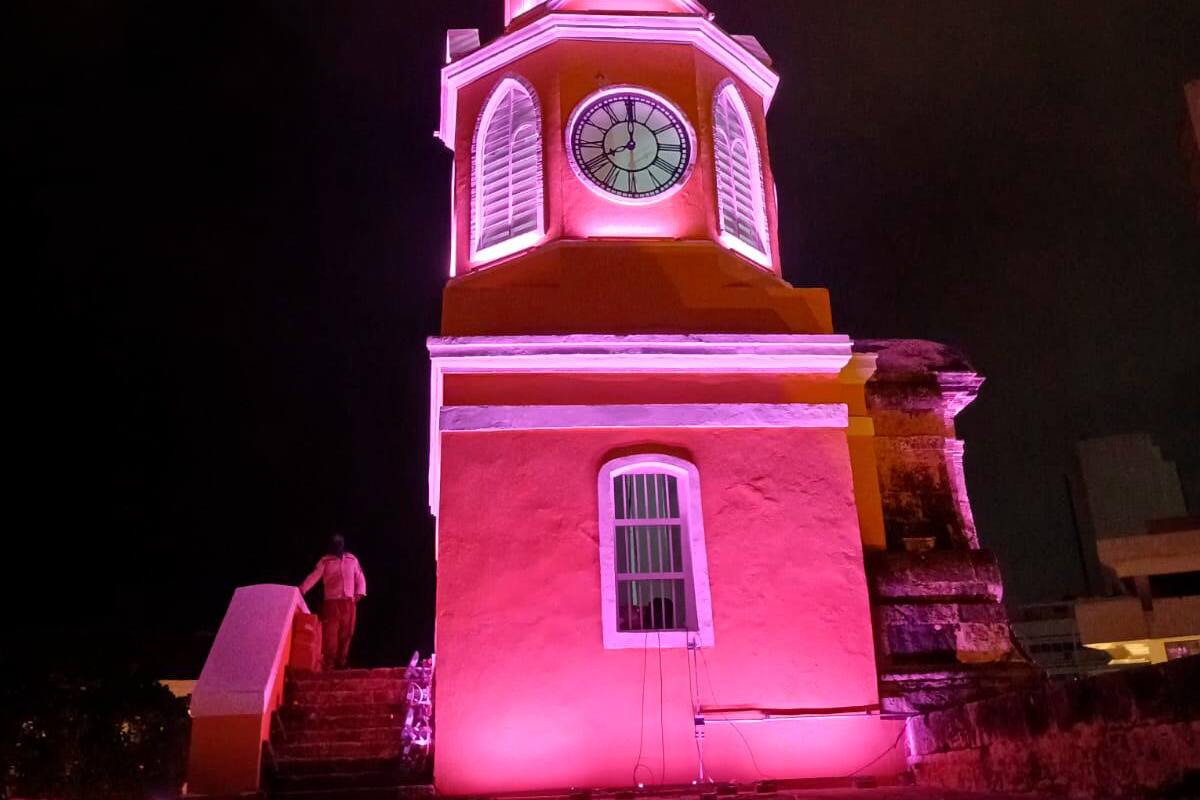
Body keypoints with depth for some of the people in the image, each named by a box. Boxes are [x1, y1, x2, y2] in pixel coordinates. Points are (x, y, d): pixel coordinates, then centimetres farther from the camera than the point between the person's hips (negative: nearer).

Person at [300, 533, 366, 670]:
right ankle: (329, 663, -4)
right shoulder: (325, 561, 3)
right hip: (331, 601, -2)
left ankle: (341, 662, 10)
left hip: (349, 601, 2)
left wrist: (360, 592, -2)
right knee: (330, 632, -8)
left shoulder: (352, 559, 11)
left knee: (346, 633, 2)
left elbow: (360, 578, 13)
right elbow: (314, 577, -6)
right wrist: (301, 590, -20)